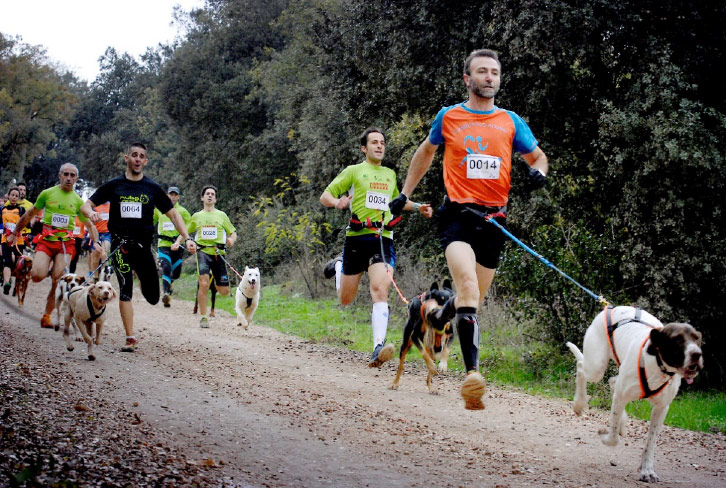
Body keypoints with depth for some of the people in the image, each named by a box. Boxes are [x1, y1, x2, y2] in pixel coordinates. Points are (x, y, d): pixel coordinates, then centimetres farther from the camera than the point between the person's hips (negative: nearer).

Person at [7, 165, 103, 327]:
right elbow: (30, 214, 16)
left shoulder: (78, 201, 9)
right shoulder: (47, 194, 6)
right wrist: (15, 233, 20)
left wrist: (96, 244, 1)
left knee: (57, 282, -10)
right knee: (38, 276, -22)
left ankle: (47, 316, 5)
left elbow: (90, 225, 16)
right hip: (46, 240, -1)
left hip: (66, 243, 1)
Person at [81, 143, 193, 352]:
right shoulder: (114, 185, 5)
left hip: (143, 244, 1)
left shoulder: (152, 189, 6)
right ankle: (130, 338, -7)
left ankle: (140, 274, 36)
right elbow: (86, 205, 8)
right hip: (121, 244, -1)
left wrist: (187, 238, -5)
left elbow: (173, 214, 8)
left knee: (153, 297, 2)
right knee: (125, 289, -12)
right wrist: (91, 213, -17)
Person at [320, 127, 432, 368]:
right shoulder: (353, 171, 6)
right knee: (345, 299, 10)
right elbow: (325, 197, 4)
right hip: (357, 238, -2)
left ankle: (378, 349, -30)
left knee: (380, 291, -21)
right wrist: (337, 202, -18)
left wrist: (417, 207, 23)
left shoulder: (390, 174, 20)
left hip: (383, 240, 2)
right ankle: (340, 265, 45)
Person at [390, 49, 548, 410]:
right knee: (469, 289, -23)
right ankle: (472, 372, -29)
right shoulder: (449, 117, 6)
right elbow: (426, 151, 23)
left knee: (473, 300, 12)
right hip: (458, 214, -3)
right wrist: (405, 193, 25)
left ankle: (445, 313, 48)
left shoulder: (511, 122, 10)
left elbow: (537, 156, 20)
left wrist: (538, 171, -4)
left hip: (494, 219, 3)